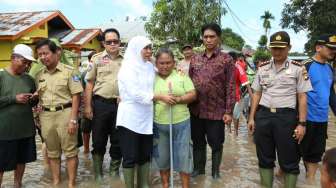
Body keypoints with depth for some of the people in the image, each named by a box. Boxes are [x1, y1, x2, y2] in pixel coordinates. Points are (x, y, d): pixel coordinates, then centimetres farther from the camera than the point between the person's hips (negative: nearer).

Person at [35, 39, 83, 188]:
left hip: (65, 113, -5)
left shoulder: (69, 71, -5)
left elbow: (76, 96, -8)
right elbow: (38, 97, 18)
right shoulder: (39, 75, 10)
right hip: (46, 115, 5)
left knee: (70, 151, 3)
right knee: (52, 152, 15)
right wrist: (38, 117, 7)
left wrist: (73, 119, -14)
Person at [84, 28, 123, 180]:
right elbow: (89, 84, 1)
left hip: (120, 105, 2)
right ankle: (98, 173, 26)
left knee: (118, 140, 11)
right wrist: (88, 106, -4)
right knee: (99, 140, 8)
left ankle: (114, 172, 28)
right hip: (101, 104, -1)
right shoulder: (97, 59, 1)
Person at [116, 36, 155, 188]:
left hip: (146, 118, 6)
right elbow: (135, 93, -20)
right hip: (130, 118, -6)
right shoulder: (128, 68, -9)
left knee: (145, 155, 14)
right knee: (130, 157, 3)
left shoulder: (150, 67, 10)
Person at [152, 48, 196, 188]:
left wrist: (178, 99, -18)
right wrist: (160, 97, -21)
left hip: (181, 123, -1)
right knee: (162, 156, 13)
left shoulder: (182, 76, 2)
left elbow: (192, 95, -2)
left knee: (183, 155, 5)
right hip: (158, 124, 1)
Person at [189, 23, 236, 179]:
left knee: (216, 144, 10)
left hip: (216, 111, -3)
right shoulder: (195, 59, 7)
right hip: (196, 110, 3)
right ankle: (198, 168, 36)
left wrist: (228, 111, -11)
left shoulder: (226, 59, -4)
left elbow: (230, 87, -7)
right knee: (198, 142, 17)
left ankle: (215, 171, 31)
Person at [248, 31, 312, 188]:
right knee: (264, 158, 14)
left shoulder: (298, 68, -1)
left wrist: (301, 123, -7)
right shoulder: (262, 68, 8)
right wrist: (251, 118, 8)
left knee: (289, 160, 8)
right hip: (263, 115, 3)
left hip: (287, 117, -3)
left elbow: (302, 98, -1)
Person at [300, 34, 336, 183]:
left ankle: (310, 179, 31)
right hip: (306, 118, -7)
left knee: (316, 153, 15)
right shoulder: (306, 66, -13)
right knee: (299, 150, 7)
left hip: (322, 119, 7)